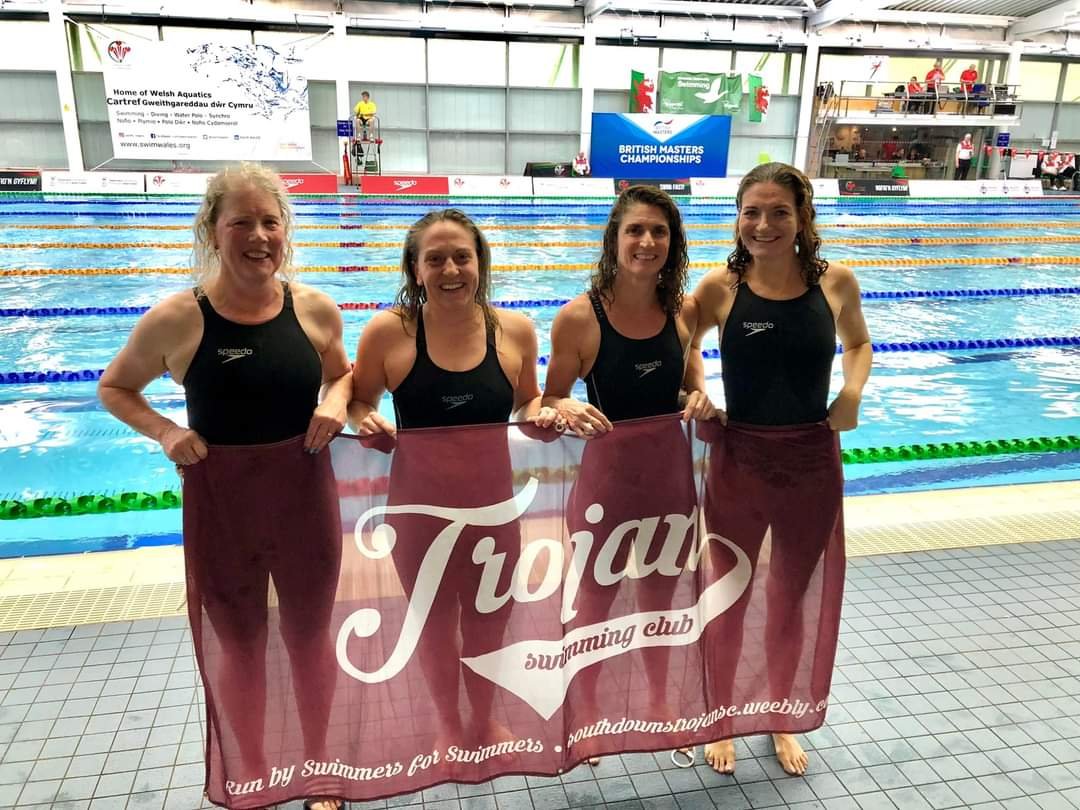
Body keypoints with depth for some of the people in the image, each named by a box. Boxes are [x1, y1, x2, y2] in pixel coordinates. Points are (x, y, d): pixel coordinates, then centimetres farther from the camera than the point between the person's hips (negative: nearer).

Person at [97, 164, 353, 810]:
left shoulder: (316, 309, -8)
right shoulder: (175, 319, -13)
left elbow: (344, 373, 10)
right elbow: (114, 387, 3)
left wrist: (335, 401, -12)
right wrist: (164, 431, -13)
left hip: (305, 498, 1)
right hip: (219, 508, -1)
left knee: (310, 637, 18)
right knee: (240, 646, 18)